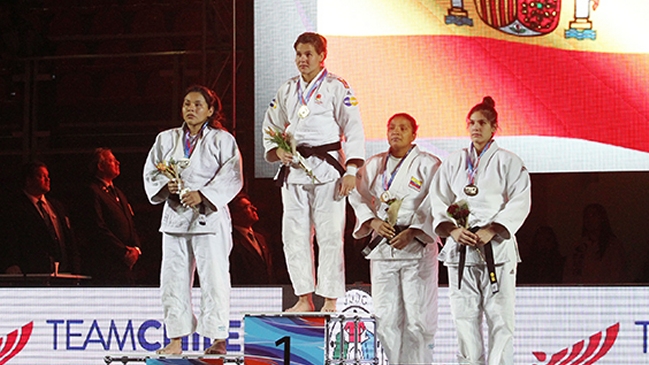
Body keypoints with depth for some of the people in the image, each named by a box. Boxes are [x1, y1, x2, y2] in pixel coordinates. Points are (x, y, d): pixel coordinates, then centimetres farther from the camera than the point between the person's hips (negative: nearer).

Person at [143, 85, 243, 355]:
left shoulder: (222, 140, 2)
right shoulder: (166, 139, 14)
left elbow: (232, 176, -7)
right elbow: (150, 173, 11)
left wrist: (203, 195, -19)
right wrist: (166, 186, -10)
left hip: (209, 216, -4)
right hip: (174, 216, 4)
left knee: (213, 279, -6)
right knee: (173, 279, 3)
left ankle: (219, 339, 1)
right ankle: (176, 340, 9)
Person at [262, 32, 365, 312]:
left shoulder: (336, 87, -1)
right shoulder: (287, 91, 15)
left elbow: (354, 129, -4)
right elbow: (271, 126, 21)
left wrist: (351, 171, -11)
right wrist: (277, 151, 0)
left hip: (327, 169, -5)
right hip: (294, 170, 5)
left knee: (329, 235, -6)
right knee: (294, 235, 4)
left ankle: (330, 302, -2)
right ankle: (304, 298, 12)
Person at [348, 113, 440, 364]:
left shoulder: (428, 165, 1)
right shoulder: (373, 165, 14)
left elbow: (435, 206, -5)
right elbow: (358, 198, 13)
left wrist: (411, 233, -16)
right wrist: (373, 222, -6)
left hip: (416, 247, -4)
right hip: (382, 246, 4)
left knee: (417, 316, -7)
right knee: (385, 317, 2)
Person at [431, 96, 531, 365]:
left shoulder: (508, 162, 4)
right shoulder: (453, 162, 14)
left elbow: (519, 202, -4)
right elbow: (439, 201, 10)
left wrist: (491, 231, -15)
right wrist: (451, 230, -8)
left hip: (496, 246, -3)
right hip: (460, 247, 3)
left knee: (499, 315, -5)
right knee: (464, 315, 2)